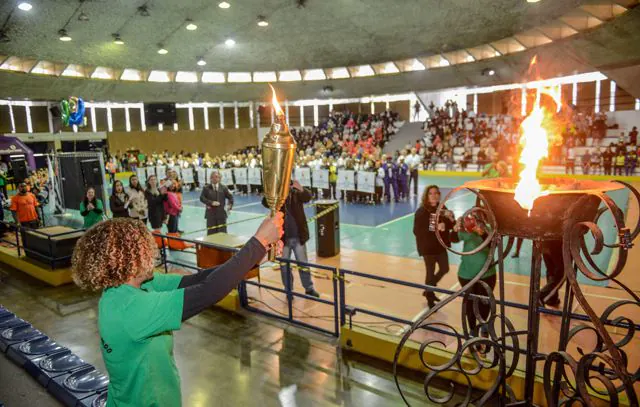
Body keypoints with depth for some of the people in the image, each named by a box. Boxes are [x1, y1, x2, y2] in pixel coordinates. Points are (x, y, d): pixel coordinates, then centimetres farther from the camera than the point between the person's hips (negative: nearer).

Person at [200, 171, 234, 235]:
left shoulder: (223, 187, 5)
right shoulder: (206, 188, 1)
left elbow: (230, 197, 12)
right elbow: (202, 198, -4)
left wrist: (230, 206, 1)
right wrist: (211, 202, -16)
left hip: (221, 213, 1)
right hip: (211, 213, -1)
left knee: (222, 232, 3)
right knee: (211, 232, 2)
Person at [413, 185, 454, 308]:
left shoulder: (442, 209, 0)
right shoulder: (421, 212, -16)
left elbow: (450, 226, 6)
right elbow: (417, 231, -21)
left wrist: (450, 219, -16)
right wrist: (435, 229, -28)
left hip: (441, 246, 7)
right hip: (428, 247, -6)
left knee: (444, 269, 17)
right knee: (430, 272, 3)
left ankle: (429, 291, 39)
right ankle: (430, 298, 24)